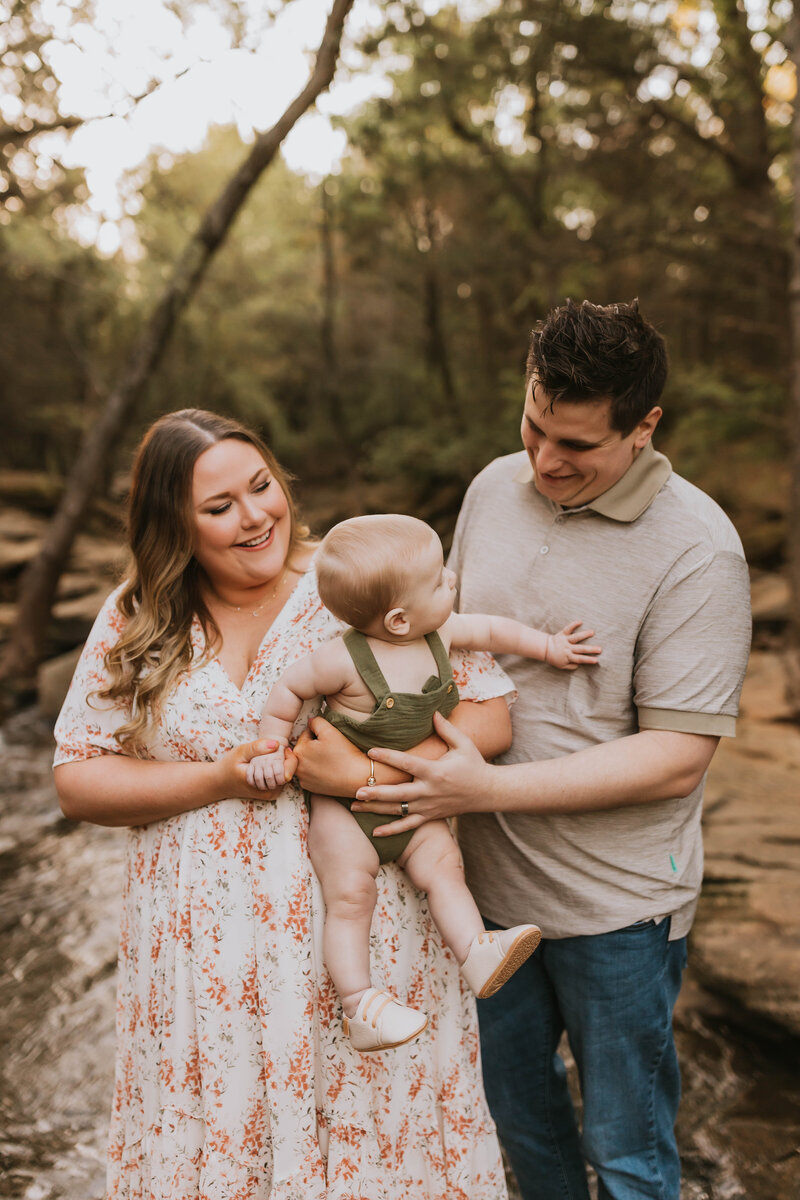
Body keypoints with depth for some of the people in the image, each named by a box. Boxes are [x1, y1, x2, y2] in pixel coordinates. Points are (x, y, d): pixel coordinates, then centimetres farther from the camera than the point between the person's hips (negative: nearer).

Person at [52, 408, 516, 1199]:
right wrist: (219, 781, -12)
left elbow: (490, 714, -7)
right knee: (217, 1133, 14)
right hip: (206, 949, 2)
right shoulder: (137, 618, 3)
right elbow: (76, 780, 2)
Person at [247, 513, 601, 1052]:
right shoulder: (344, 659, -23)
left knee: (443, 866, -13)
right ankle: (359, 1005, -11)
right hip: (343, 802, -6)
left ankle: (477, 952, -9)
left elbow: (492, 629, 13)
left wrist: (549, 646, 15)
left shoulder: (441, 632, -6)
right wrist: (274, 750, -7)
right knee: (350, 893, -15)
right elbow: (288, 689, -8)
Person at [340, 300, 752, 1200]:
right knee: (512, 1105, 25)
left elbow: (676, 757, -21)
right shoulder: (494, 489, -1)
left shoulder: (695, 549, -19)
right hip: (490, 879, 6)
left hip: (615, 900, -5)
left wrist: (487, 788, -26)